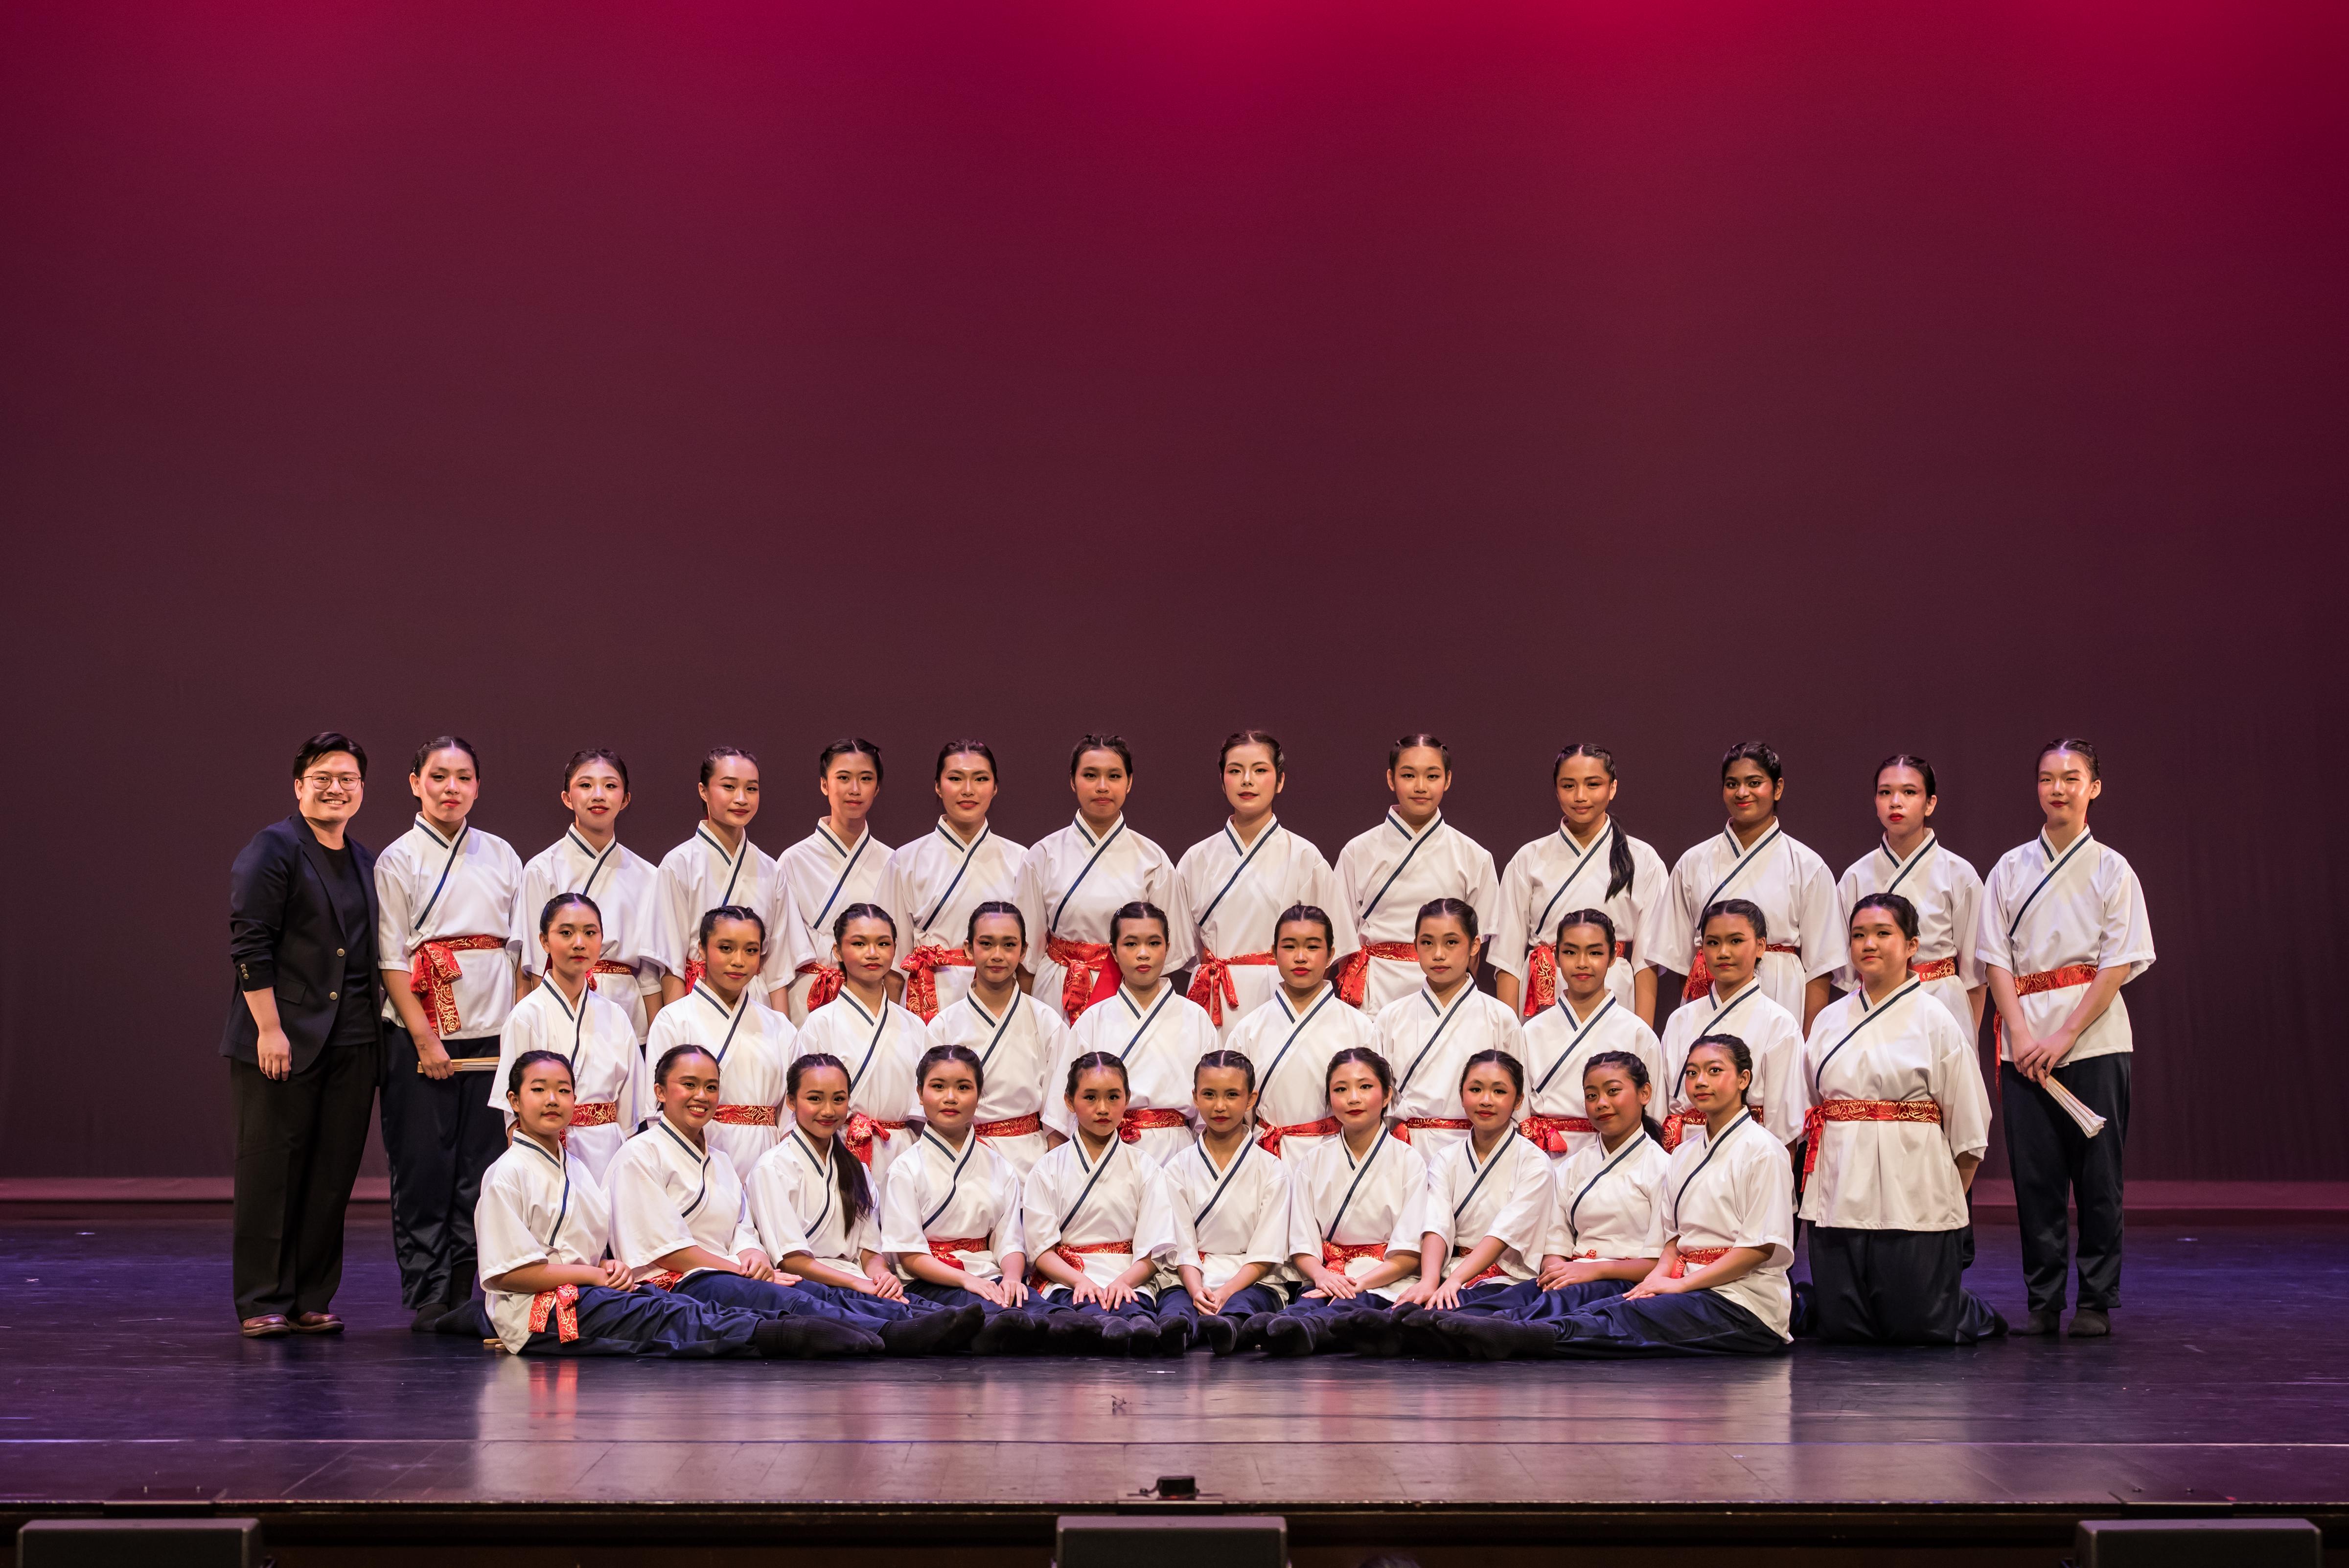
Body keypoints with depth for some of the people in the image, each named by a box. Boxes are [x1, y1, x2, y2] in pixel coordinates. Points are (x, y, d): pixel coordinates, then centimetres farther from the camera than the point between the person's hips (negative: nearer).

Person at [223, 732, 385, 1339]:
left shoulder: (367, 862, 16)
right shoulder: (272, 850, -4)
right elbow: (249, 944, -11)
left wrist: (377, 1027, 12)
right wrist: (269, 1029, -17)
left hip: (352, 1046, 6)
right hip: (282, 1040, -6)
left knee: (332, 1176, 7)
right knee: (270, 1171, 1)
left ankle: (311, 1301, 15)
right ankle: (261, 1304, 8)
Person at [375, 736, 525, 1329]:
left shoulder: (501, 856, 11)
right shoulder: (398, 860, 1)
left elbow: (520, 946, 12)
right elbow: (392, 961, -4)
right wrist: (425, 1038, -12)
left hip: (492, 1033, 3)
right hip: (421, 1034, -3)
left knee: (484, 1163, 2)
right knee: (424, 1167, -2)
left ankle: (469, 1292, 10)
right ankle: (428, 1296, 6)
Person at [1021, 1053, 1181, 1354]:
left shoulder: (1144, 1168, 14)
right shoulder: (1049, 1168, 13)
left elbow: (1153, 1252, 6)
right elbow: (1041, 1249, 3)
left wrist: (1124, 1281, -16)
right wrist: (1081, 1281, -16)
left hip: (1130, 1281, 1)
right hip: (1065, 1280, -1)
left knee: (1128, 1305, -39)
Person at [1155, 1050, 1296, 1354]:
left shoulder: (1272, 1170, 9)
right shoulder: (1179, 1168, 13)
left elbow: (1266, 1254, 1)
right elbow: (1182, 1246, 3)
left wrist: (1226, 1292, -16)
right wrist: (1197, 1291, -18)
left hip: (1252, 1282, -1)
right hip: (1189, 1281, 1)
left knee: (1242, 1305, -37)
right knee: (1175, 1306, -36)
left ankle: (1228, 1325, -68)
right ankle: (1174, 1329, -67)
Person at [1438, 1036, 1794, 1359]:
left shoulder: (1763, 1151, -5)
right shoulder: (1685, 1154, 19)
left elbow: (1763, 1246, -12)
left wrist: (1682, 1284, -15)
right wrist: (1660, 1276, -6)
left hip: (1743, 1304, -7)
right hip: (1694, 1293, 7)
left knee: (1628, 1318, -30)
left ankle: (1514, 1336, -51)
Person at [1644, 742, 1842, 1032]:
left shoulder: (1807, 866, 4)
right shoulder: (1693, 863, 9)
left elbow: (1819, 966, 2)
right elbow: (1679, 956, 12)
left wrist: (1810, 1044, -5)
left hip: (1781, 1002, -1)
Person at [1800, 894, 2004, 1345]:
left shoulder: (1934, 1019, -1)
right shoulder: (1830, 1020, 12)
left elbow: (1967, 1126, 0)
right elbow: (1807, 1111, 16)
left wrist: (1953, 1201, -1)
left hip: (1912, 1193, -4)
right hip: (1840, 1188, 4)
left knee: (1917, 1328, -4)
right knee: (1839, 1327, 2)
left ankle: (1974, 1315, 29)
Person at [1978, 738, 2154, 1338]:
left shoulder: (2112, 870, 3)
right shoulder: (2011, 869, 9)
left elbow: (2118, 965, -3)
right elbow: (1996, 958, 5)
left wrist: (2065, 1036, -11)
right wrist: (2020, 1034, -8)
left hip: (2094, 1038, -2)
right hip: (2025, 1039, 2)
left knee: (2097, 1176, 0)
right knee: (2035, 1175, 1)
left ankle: (2097, 1301, 10)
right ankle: (2042, 1301, 10)